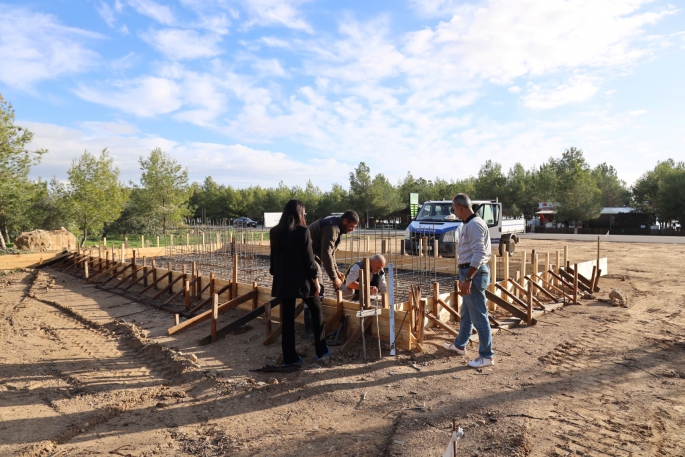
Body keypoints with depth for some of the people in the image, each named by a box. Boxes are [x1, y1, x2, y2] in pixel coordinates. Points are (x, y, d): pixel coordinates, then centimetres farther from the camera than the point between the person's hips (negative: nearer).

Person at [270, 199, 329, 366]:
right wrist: (316, 281, -5)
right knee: (317, 311, 15)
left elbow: (273, 258, 11)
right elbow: (309, 259, -13)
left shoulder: (275, 232, 4)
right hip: (301, 280, -5)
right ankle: (321, 351, 21)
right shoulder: (302, 231, -13)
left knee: (287, 318, 10)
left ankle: (289, 357, 16)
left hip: (283, 281, 5)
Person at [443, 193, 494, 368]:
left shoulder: (475, 224, -18)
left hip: (474, 273, -11)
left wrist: (468, 278, -27)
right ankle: (459, 345, 36)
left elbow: (479, 254, -25)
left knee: (478, 315, -4)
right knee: (466, 313, 21)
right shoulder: (468, 224, 15)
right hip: (469, 271, 11)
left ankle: (487, 356, 6)